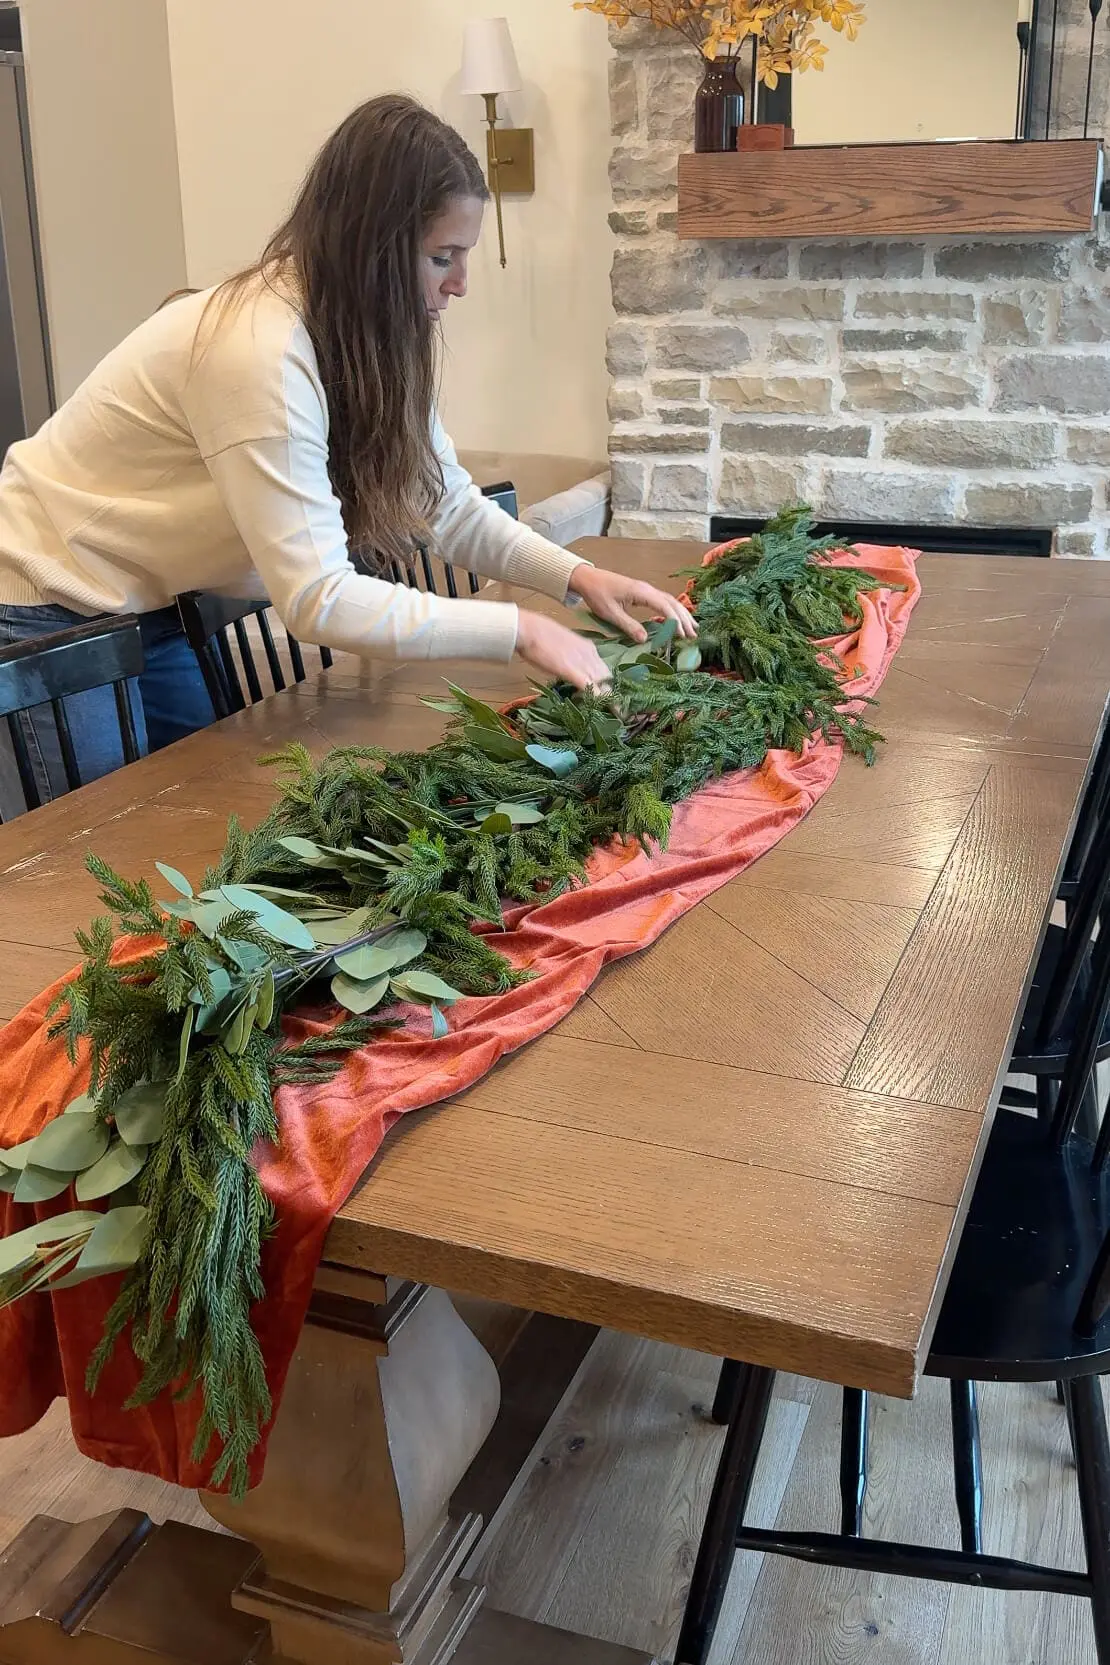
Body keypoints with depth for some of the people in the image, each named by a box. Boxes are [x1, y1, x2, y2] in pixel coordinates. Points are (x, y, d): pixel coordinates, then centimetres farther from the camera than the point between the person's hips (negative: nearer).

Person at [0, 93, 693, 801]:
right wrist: (519, 630, -31)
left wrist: (576, 575, -14)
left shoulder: (375, 340, -6)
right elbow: (319, 601, -34)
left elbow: (451, 505, 1)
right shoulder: (261, 349, -32)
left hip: (158, 603, 8)